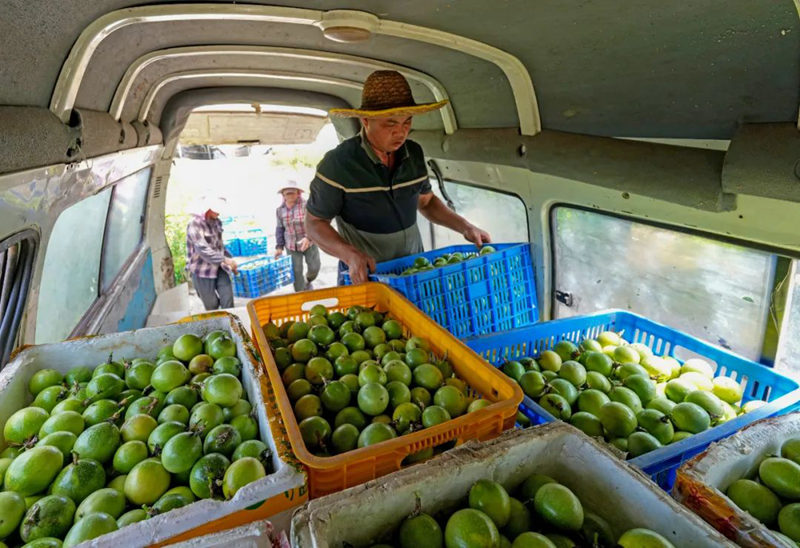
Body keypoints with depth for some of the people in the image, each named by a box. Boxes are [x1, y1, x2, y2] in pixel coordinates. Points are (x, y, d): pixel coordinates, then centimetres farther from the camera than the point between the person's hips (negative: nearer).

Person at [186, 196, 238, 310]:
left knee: (228, 299, -2)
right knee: (212, 305, 6)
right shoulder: (195, 224, -16)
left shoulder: (216, 222, 4)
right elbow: (202, 249, -27)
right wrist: (225, 259, -34)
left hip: (218, 268, 5)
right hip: (202, 270, -5)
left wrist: (231, 264, 14)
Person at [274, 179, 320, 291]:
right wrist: (279, 246, 4)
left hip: (309, 244, -2)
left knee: (314, 268, 6)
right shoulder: (280, 210, 0)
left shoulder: (306, 205, -13)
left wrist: (308, 237, -32)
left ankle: (307, 281, 40)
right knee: (296, 273, 1)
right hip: (291, 247, 2)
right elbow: (280, 229, 9)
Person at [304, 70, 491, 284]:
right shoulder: (338, 163, -15)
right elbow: (314, 223, -8)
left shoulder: (414, 154, 0)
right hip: (364, 275, -4)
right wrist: (350, 255, -26)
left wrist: (464, 226, 0)